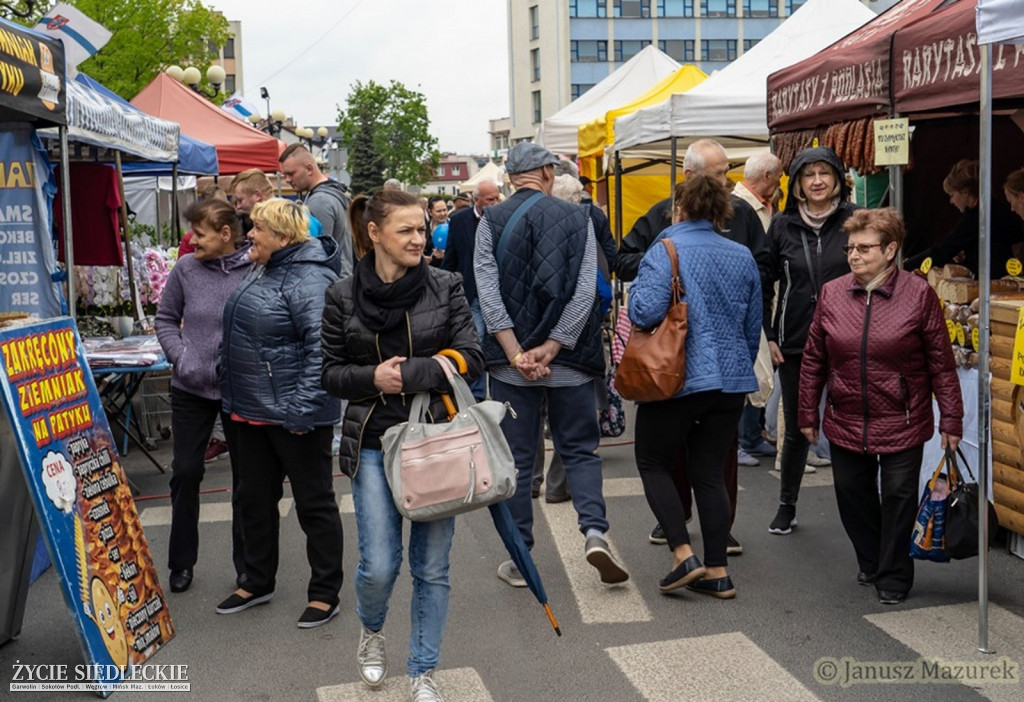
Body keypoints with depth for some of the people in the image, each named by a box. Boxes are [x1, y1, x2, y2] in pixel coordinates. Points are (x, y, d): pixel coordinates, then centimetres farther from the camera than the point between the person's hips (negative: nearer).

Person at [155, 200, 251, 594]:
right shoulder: (186, 268, -5)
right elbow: (166, 320, 6)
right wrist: (182, 357, -8)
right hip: (191, 388, 2)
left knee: (246, 475, 10)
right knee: (185, 472, 9)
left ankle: (247, 564, 26)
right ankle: (182, 562, 27)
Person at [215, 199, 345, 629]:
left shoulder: (309, 280, -20)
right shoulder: (262, 272, 11)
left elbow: (322, 349, -26)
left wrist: (303, 410, -27)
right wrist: (233, 393, 21)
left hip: (293, 417, -10)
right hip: (254, 411, 10)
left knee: (314, 503, 4)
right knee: (255, 499, 19)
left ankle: (325, 593, 17)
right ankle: (257, 583, 35)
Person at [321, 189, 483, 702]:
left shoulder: (445, 287, -1)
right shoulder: (343, 297, 0)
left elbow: (470, 357, -5)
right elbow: (331, 374, 5)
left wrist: (406, 374, -16)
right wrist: (373, 377, -15)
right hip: (374, 443, 0)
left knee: (432, 567, 6)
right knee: (379, 566, -4)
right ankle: (371, 630, 32)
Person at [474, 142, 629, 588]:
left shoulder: (491, 222, 1)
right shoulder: (577, 219, 1)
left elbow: (488, 291, -9)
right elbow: (586, 290, -7)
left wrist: (516, 354, -12)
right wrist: (551, 347, -10)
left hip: (510, 363, 0)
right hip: (570, 360, 0)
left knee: (516, 460, 8)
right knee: (580, 450, 14)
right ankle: (594, 531, -4)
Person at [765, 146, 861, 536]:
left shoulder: (855, 221, -2)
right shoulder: (782, 226, 3)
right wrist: (770, 335, 3)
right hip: (794, 343, 2)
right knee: (796, 428, 11)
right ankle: (787, 506, 26)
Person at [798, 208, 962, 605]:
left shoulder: (918, 294, -8)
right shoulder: (832, 294, 0)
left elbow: (941, 363, -5)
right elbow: (814, 359, 6)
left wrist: (951, 419, -5)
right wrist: (808, 414, 8)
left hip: (901, 423, -3)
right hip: (845, 421, 4)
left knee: (898, 498, 4)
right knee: (853, 496, 14)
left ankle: (894, 578, 20)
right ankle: (871, 563, 36)